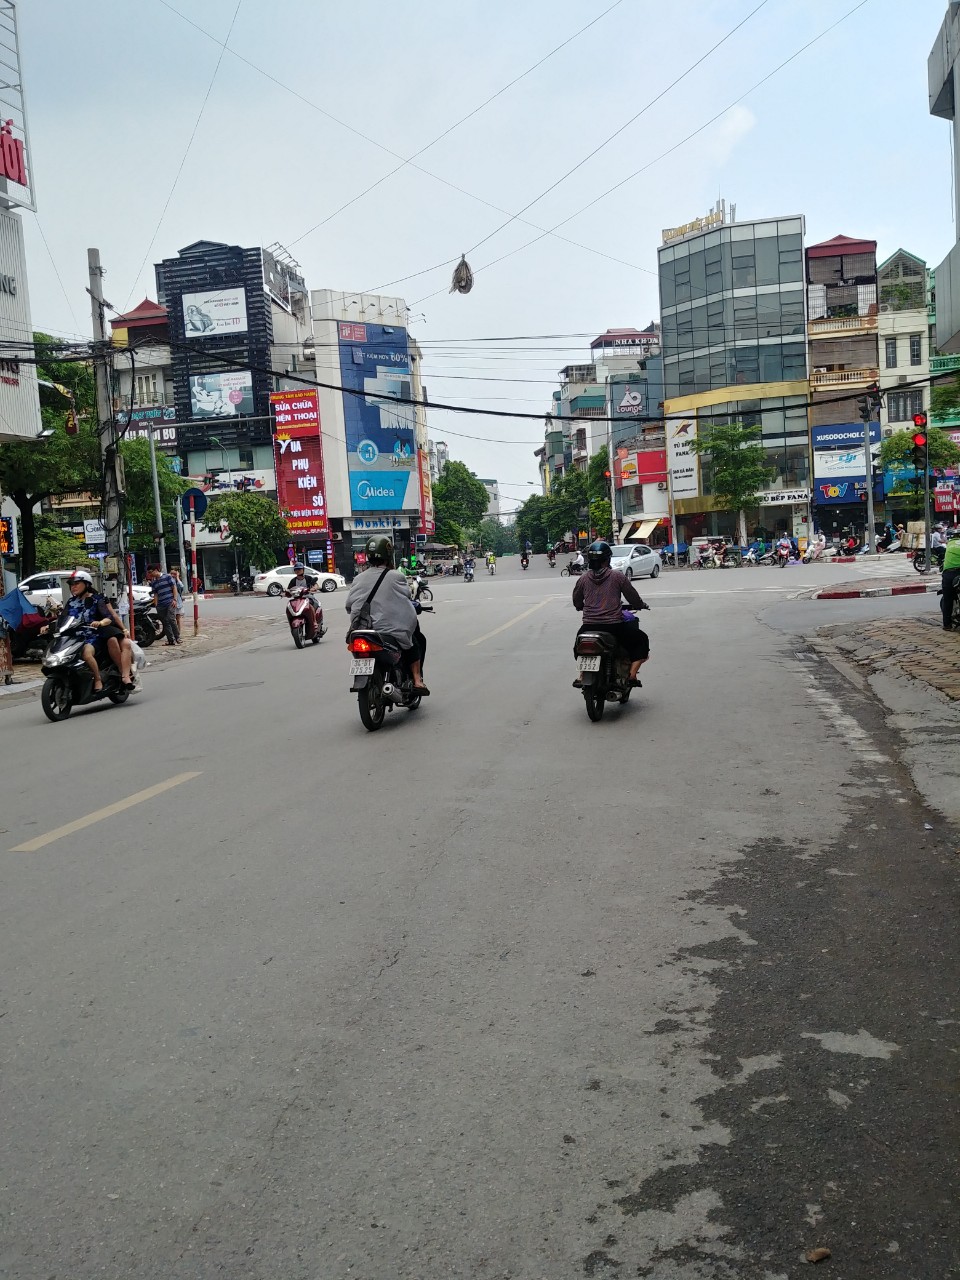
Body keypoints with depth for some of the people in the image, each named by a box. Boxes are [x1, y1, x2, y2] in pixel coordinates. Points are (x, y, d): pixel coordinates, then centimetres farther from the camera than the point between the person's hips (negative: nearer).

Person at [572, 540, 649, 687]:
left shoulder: (583, 579, 5)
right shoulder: (618, 576, -4)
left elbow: (577, 603, 16)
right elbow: (632, 597, 1)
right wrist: (640, 605, 24)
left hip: (589, 626, 3)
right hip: (614, 625, -3)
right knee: (642, 640, 19)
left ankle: (581, 675, 18)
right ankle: (632, 674, 5)